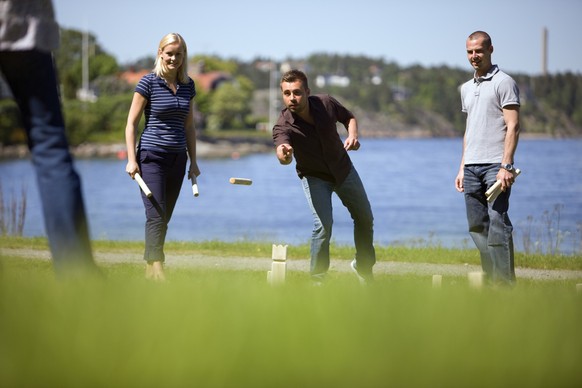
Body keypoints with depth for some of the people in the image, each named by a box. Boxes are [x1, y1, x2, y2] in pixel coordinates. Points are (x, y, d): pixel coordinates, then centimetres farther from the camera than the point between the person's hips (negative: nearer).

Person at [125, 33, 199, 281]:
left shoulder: (188, 86, 10)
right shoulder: (149, 83, -6)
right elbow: (131, 123, -5)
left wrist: (193, 161, 15)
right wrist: (131, 159, -11)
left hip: (177, 158, 6)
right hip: (151, 157, -6)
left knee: (165, 217, 8)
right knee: (156, 216, -14)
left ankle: (149, 268, 15)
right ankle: (156, 269, -20)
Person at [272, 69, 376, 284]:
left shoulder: (326, 103, -23)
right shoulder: (283, 126, -33)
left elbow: (349, 117, -1)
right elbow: (283, 156, -54)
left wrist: (352, 135, -21)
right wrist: (284, 153, -78)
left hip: (343, 169, 4)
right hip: (314, 176, -4)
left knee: (365, 218, 17)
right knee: (323, 224, -23)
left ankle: (363, 266, 42)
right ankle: (317, 279, -6)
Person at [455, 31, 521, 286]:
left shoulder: (503, 83, -2)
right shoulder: (467, 88, 21)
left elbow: (513, 127, -9)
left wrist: (506, 165, -17)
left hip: (495, 165, -7)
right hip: (471, 167, 7)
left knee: (497, 222, -13)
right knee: (477, 226, 5)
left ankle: (504, 282, -12)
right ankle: (490, 279, 10)